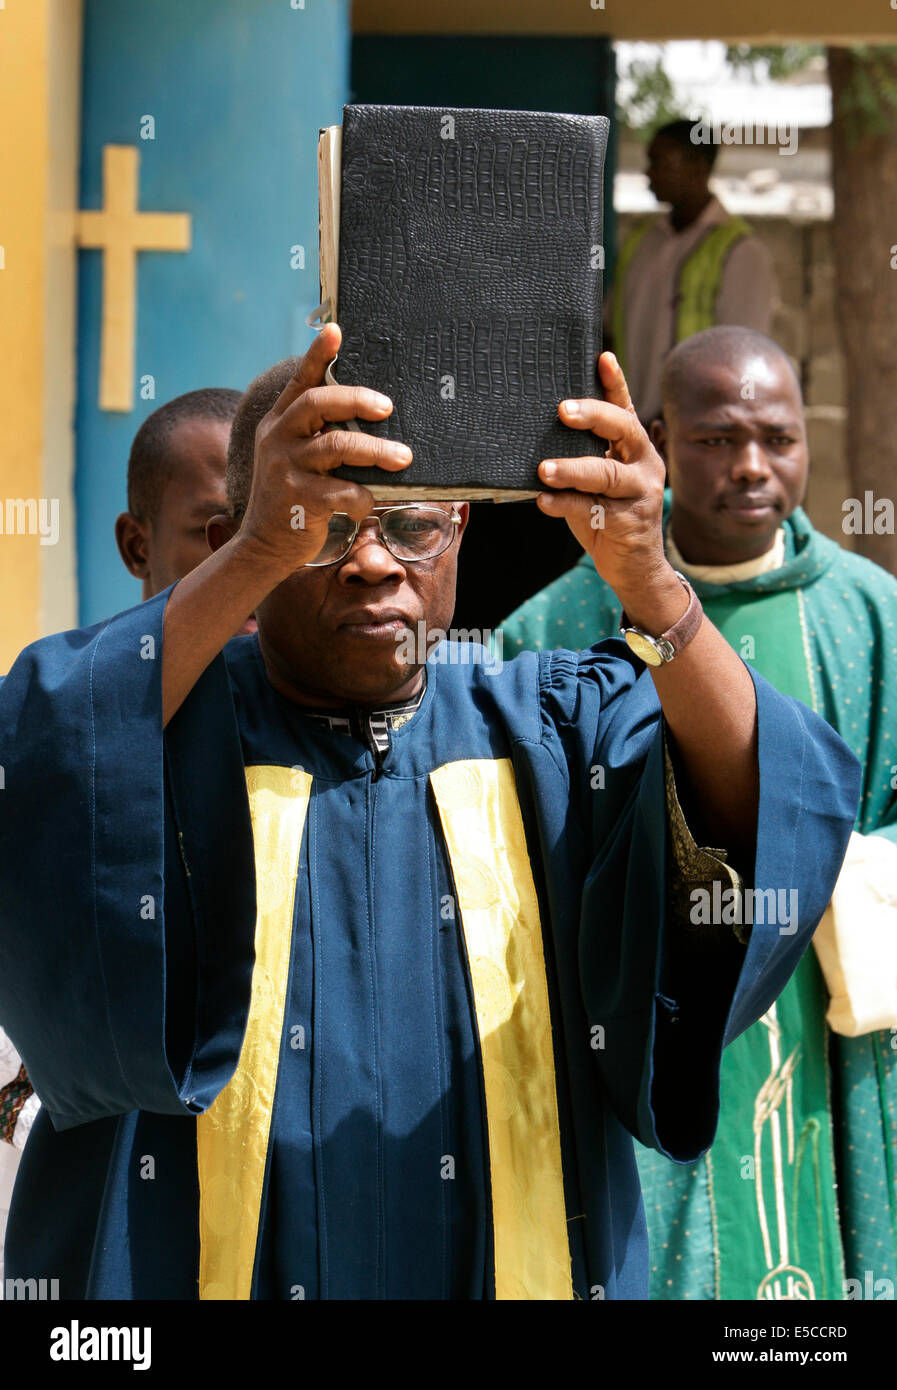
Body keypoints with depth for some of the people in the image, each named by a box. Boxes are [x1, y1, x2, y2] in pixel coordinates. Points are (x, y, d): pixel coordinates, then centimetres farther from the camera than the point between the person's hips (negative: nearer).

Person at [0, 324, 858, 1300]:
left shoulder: (562, 728, 1)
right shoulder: (166, 715, -5)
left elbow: (764, 816, -17)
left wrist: (647, 583, -33)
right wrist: (260, 553, -38)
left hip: (521, 1267, 2)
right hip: (208, 1267, -1)